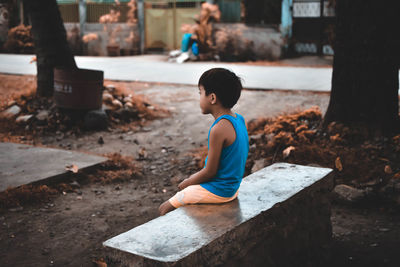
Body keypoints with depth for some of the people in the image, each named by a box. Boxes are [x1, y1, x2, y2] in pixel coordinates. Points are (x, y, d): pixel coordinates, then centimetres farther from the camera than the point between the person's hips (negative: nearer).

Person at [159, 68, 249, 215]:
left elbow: (210, 171, -21)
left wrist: (188, 182, -4)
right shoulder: (239, 119, 0)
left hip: (217, 192, -9)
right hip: (233, 187, 9)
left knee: (164, 209, 4)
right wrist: (194, 177, 13)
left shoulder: (218, 129, -27)